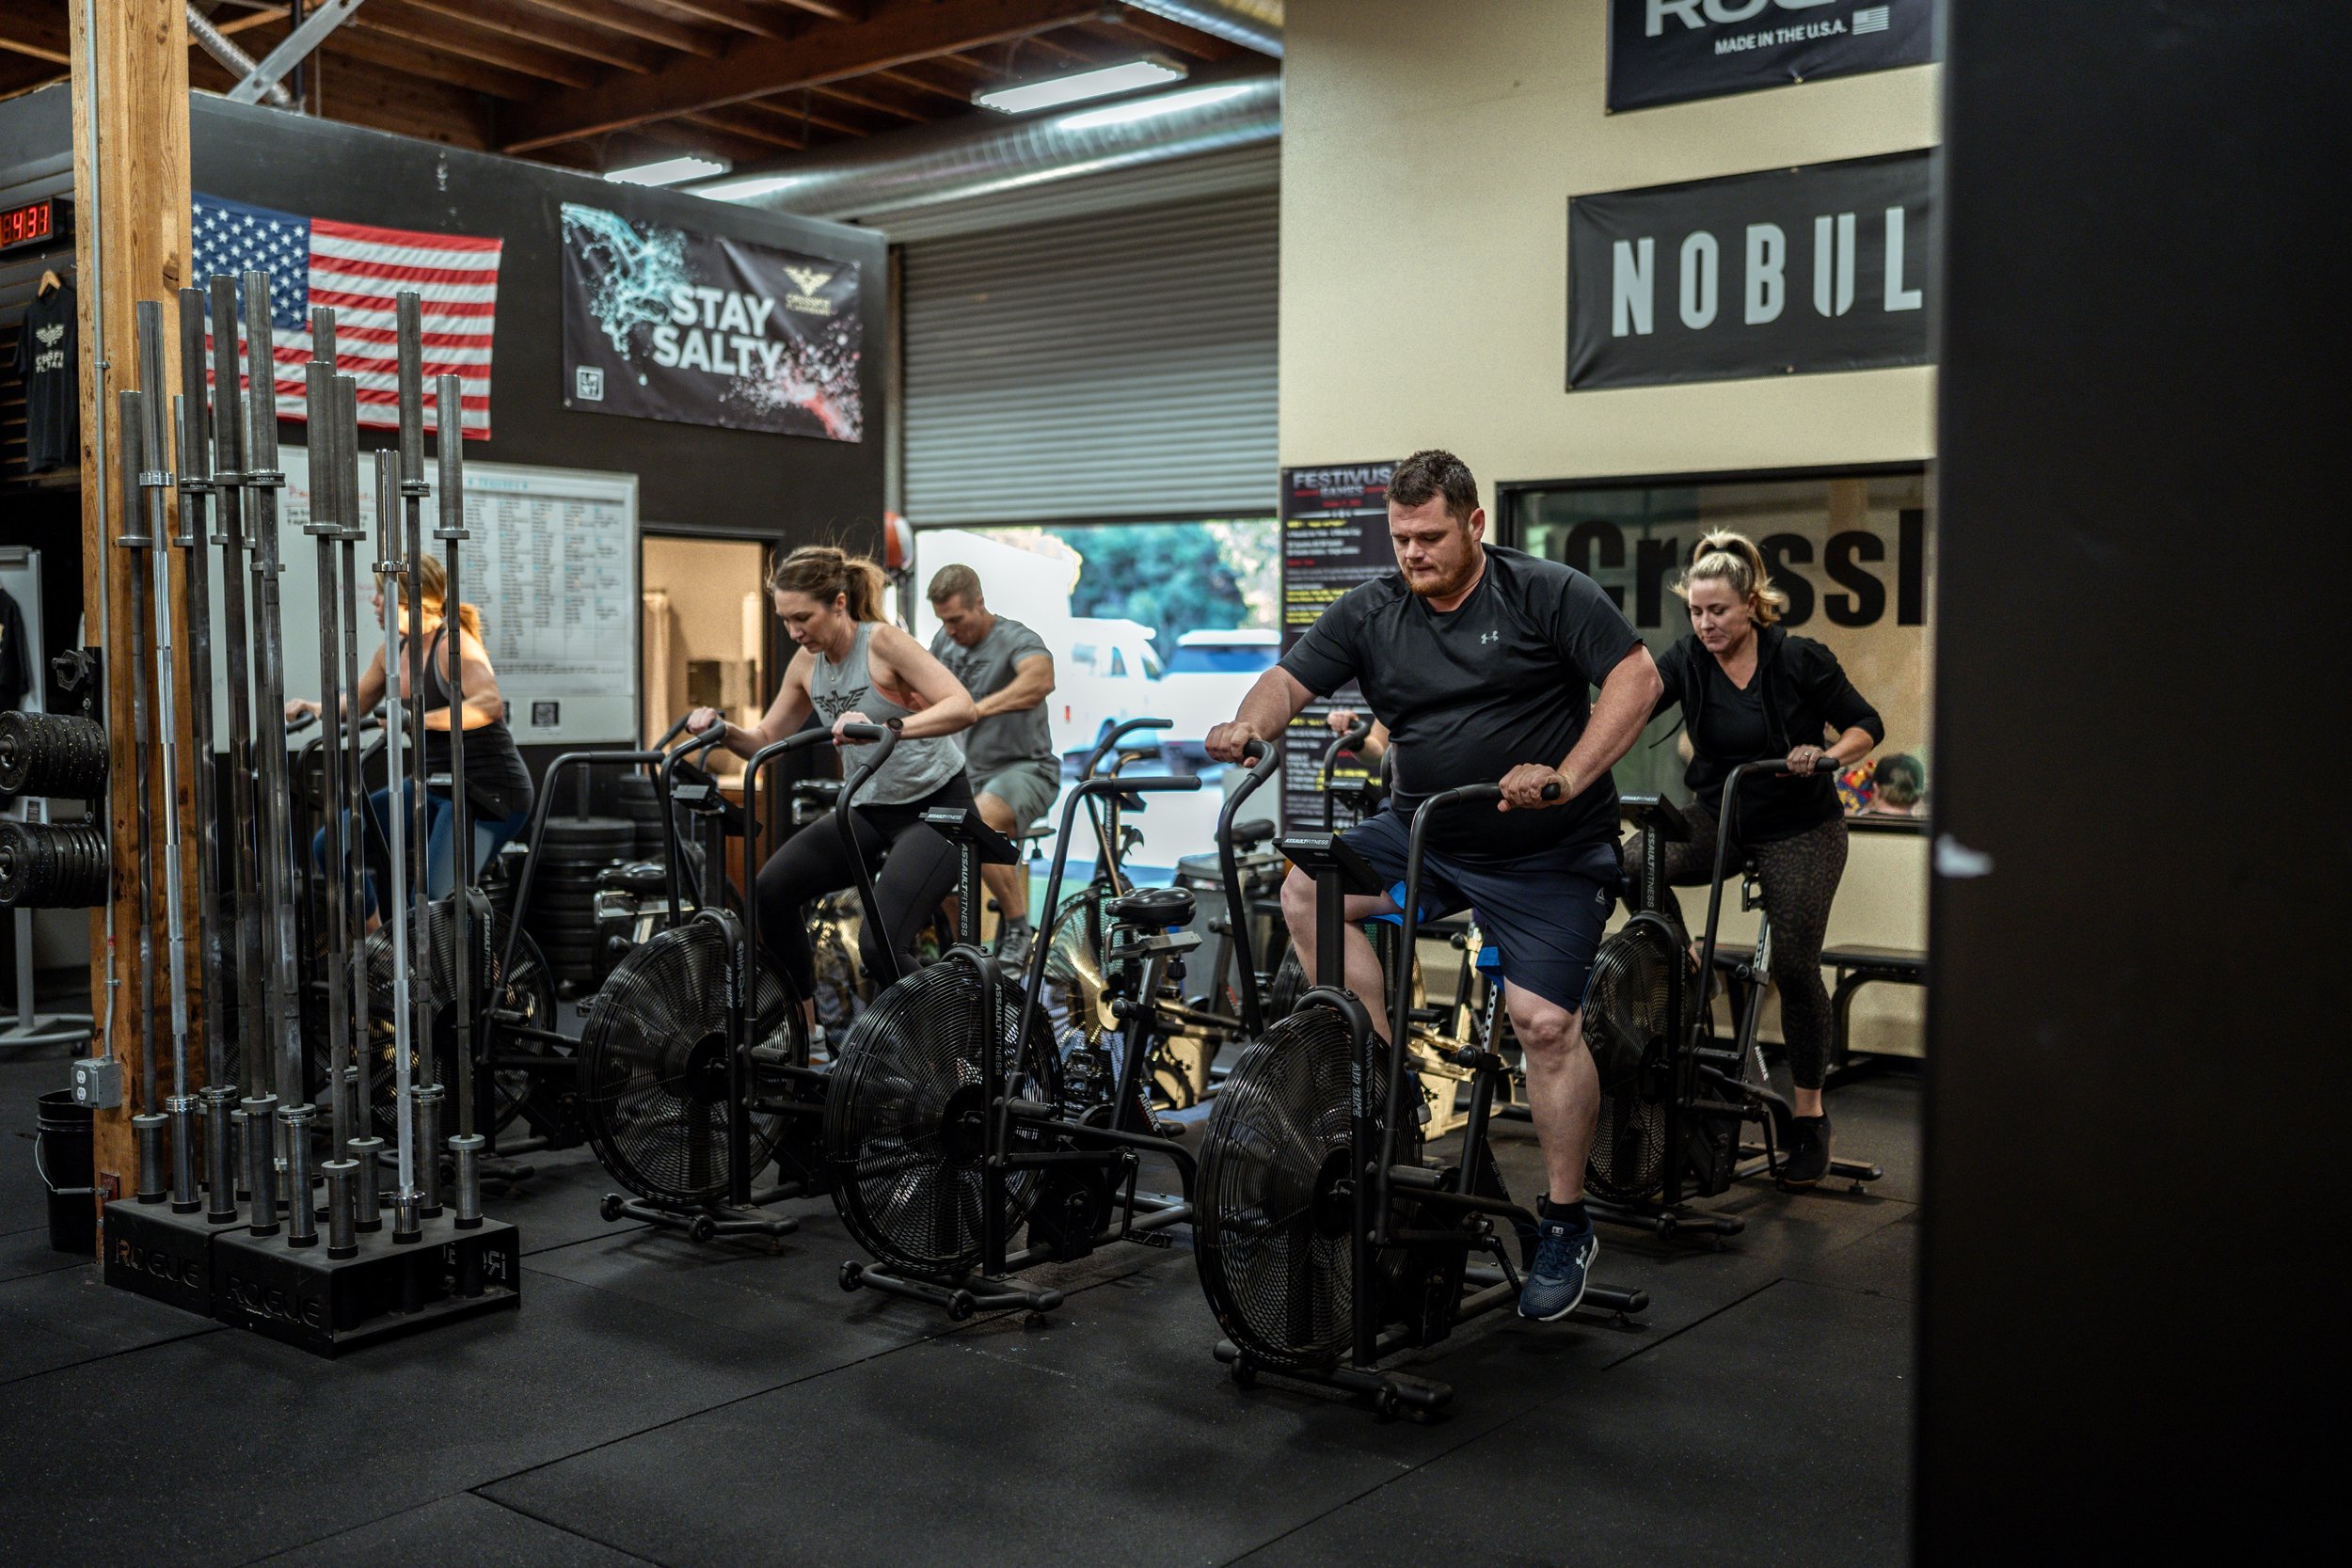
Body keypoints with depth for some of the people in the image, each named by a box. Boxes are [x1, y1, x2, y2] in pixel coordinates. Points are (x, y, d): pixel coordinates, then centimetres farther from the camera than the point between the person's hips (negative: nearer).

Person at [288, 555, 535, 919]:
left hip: (489, 792, -9)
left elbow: (490, 704, -35)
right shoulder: (393, 651, 8)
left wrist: (421, 719, -44)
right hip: (433, 786, 9)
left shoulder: (454, 645, -17)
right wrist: (314, 708, 6)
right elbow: (356, 703, 25)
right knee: (330, 846, 8)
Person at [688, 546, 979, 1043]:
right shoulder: (807, 664, 1)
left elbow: (963, 707, -30)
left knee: (880, 944, -23)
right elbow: (767, 739, 11)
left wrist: (886, 728, -44)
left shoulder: (883, 642, -18)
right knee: (770, 889, -12)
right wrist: (723, 730, -10)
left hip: (935, 806, -7)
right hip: (870, 809, 7)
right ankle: (803, 1025, 4)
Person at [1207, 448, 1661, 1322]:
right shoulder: (1371, 612, 2)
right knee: (1306, 892, -13)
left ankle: (1565, 1225, 5)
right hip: (1422, 833, 5)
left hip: (1548, 856, -5)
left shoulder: (1549, 595, -9)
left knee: (1545, 1023, -12)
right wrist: (1250, 724, -25)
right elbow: (1291, 680, -1)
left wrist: (1571, 775, -27)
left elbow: (1636, 677, -14)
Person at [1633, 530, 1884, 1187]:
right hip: (1719, 818, 3)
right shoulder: (1687, 660, -8)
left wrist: (1827, 756, -26)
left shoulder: (1800, 659, -14)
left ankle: (1810, 1117, 9)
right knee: (1630, 865, -23)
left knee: (1795, 966, -8)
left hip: (1800, 832, -3)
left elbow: (1867, 725, -5)